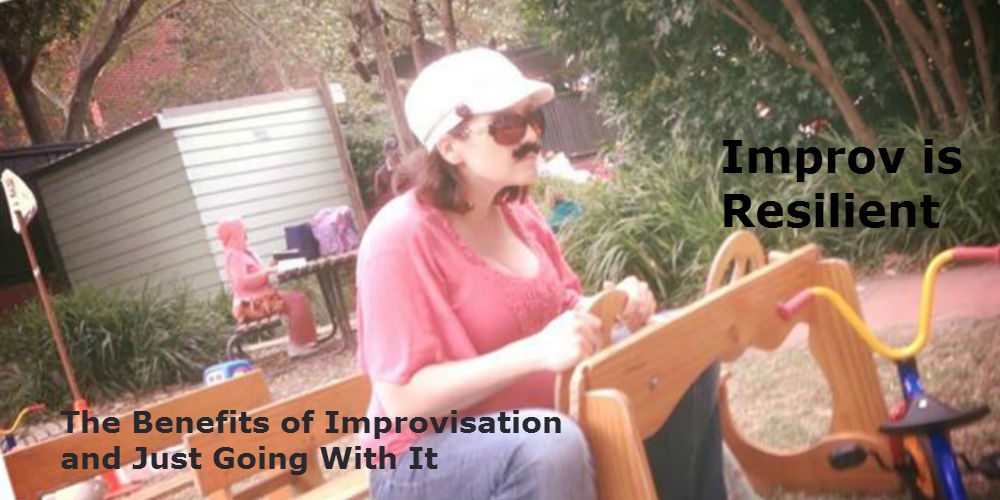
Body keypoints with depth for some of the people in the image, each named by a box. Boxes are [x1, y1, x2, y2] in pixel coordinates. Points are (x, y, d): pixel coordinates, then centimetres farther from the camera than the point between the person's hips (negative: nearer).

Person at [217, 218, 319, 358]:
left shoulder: (242, 253, 18)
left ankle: (300, 341, -2)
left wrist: (268, 271, 6)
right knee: (297, 301, -19)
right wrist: (265, 272, -23)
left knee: (299, 298, 1)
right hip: (252, 302, -10)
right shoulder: (234, 256, -13)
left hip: (260, 297, 10)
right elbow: (242, 281, -26)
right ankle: (298, 345, -16)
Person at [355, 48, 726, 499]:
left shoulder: (518, 213, 1)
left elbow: (562, 305, 13)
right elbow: (402, 400, -26)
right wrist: (536, 351, -34)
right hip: (428, 454, -8)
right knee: (551, 447, -39)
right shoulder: (401, 238, -22)